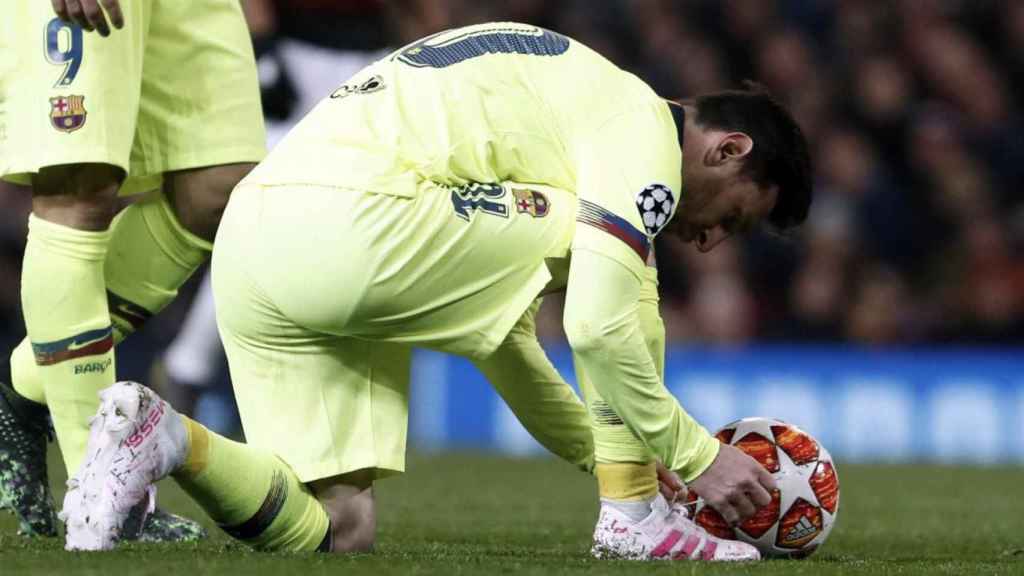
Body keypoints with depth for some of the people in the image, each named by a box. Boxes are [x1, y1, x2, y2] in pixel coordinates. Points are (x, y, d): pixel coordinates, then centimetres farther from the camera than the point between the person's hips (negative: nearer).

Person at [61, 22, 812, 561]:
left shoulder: (559, 101, 33)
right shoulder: (643, 125, 4)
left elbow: (497, 336, 37)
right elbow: (598, 327, -9)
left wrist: (616, 453, 36)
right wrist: (698, 456, 2)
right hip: (352, 220, -9)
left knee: (339, 531, 11)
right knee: (627, 281, 4)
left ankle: (164, 440, -6)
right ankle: (634, 518, 6)